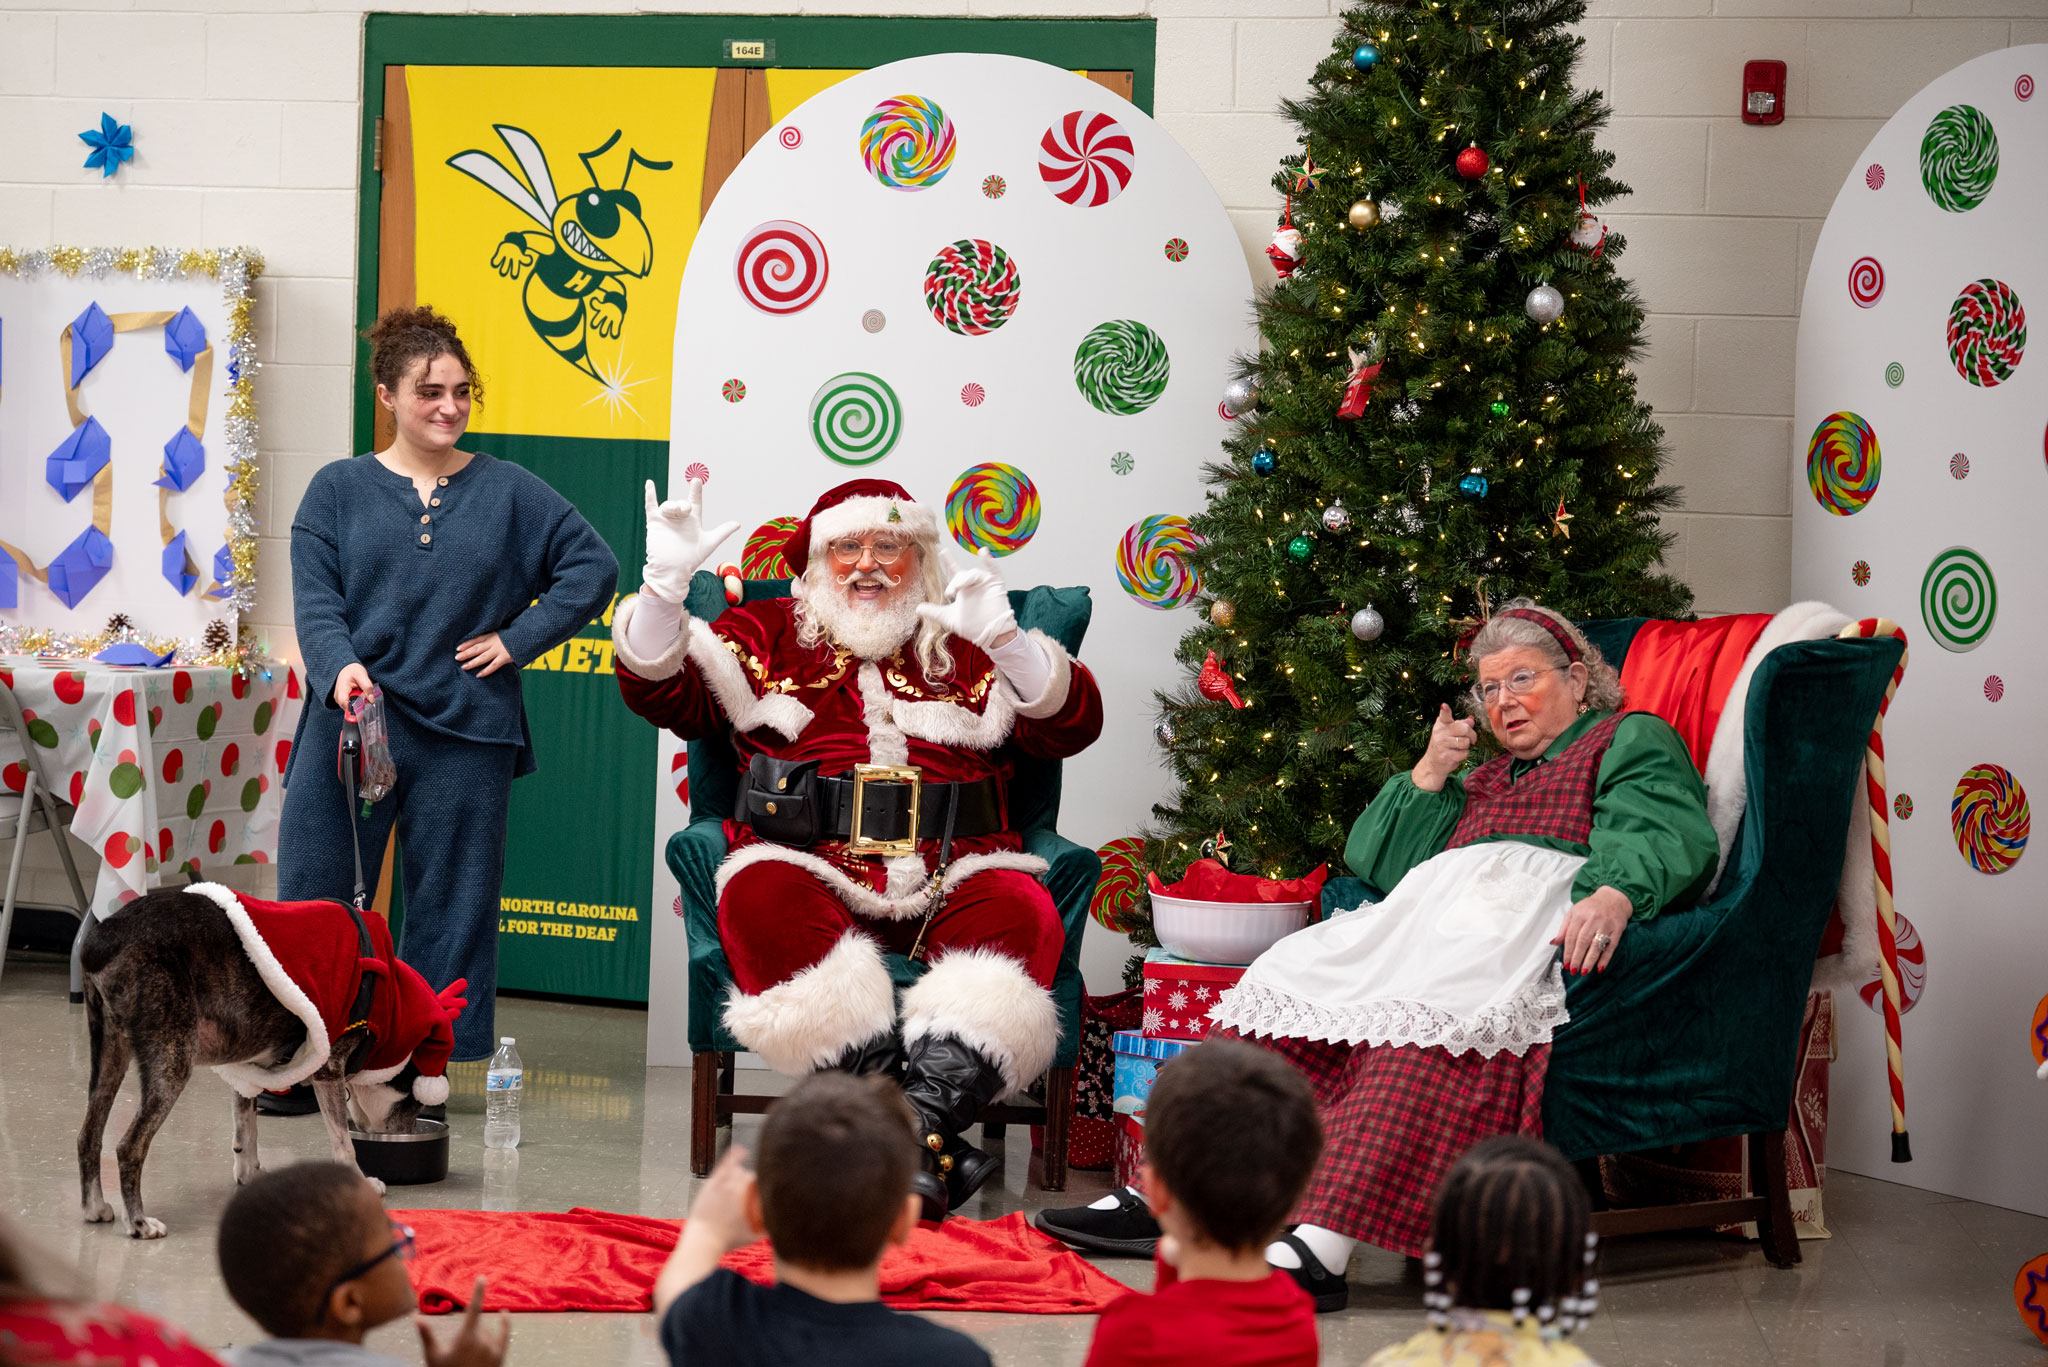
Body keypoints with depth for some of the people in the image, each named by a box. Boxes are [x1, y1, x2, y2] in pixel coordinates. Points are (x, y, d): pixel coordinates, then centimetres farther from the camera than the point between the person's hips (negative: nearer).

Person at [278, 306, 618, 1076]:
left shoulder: (508, 493, 7)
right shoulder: (338, 491, 6)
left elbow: (593, 568, 8)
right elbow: (315, 602, -3)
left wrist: (519, 639, -1)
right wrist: (341, 668, -22)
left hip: (465, 733, 1)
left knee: (451, 903, 4)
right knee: (314, 896, 0)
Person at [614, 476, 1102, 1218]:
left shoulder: (966, 647, 20)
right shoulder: (769, 634, 21)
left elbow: (1071, 726, 9)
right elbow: (661, 690, 11)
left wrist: (1005, 640, -9)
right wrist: (665, 583, -6)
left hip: (949, 883, 1)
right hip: (813, 872, -1)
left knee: (1024, 914, -32)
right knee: (758, 902, -35)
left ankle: (926, 1120, -44)